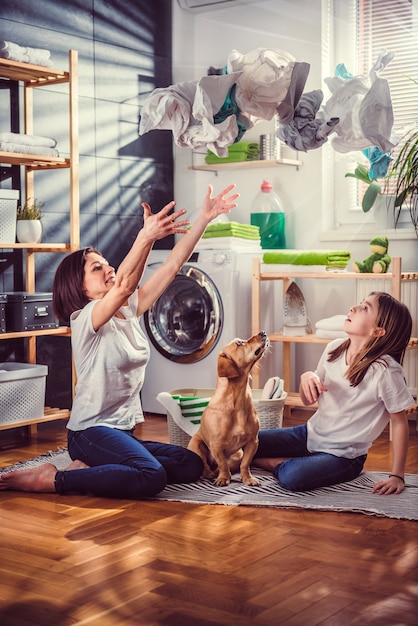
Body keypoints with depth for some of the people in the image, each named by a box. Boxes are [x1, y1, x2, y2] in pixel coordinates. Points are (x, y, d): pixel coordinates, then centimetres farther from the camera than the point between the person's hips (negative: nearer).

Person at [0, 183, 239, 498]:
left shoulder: (129, 311, 10)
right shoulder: (85, 319, -12)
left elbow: (172, 266, 2)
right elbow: (124, 284, -33)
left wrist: (205, 218, -4)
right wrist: (146, 237, -45)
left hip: (124, 431, 9)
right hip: (91, 432, -9)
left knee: (191, 465, -5)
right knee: (151, 477, -31)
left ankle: (88, 468, -2)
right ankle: (49, 479, -16)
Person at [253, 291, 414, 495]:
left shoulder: (385, 370, -23)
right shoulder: (334, 348, -4)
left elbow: (400, 423, -14)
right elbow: (307, 401, 7)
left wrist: (397, 476, -13)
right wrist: (306, 378, -15)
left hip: (344, 454, -5)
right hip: (311, 433, 5)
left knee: (292, 478, -29)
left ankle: (278, 464, 0)